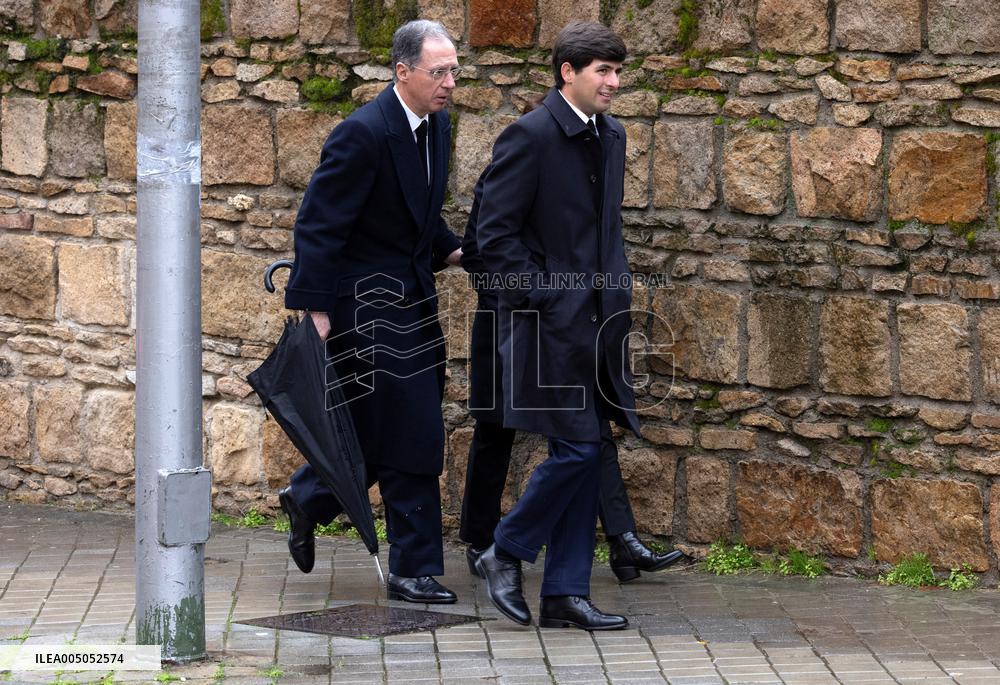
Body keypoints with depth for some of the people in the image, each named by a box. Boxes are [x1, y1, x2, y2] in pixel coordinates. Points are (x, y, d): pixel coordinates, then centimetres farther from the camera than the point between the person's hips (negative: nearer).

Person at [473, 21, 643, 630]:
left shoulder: (611, 136, 12)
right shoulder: (531, 135, -12)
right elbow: (495, 235, -13)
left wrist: (618, 296, 12)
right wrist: (546, 295, -15)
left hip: (597, 322, 8)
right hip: (550, 321, -8)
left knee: (587, 454, 7)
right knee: (577, 448, -11)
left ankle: (567, 593, 12)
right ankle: (504, 554, 9)